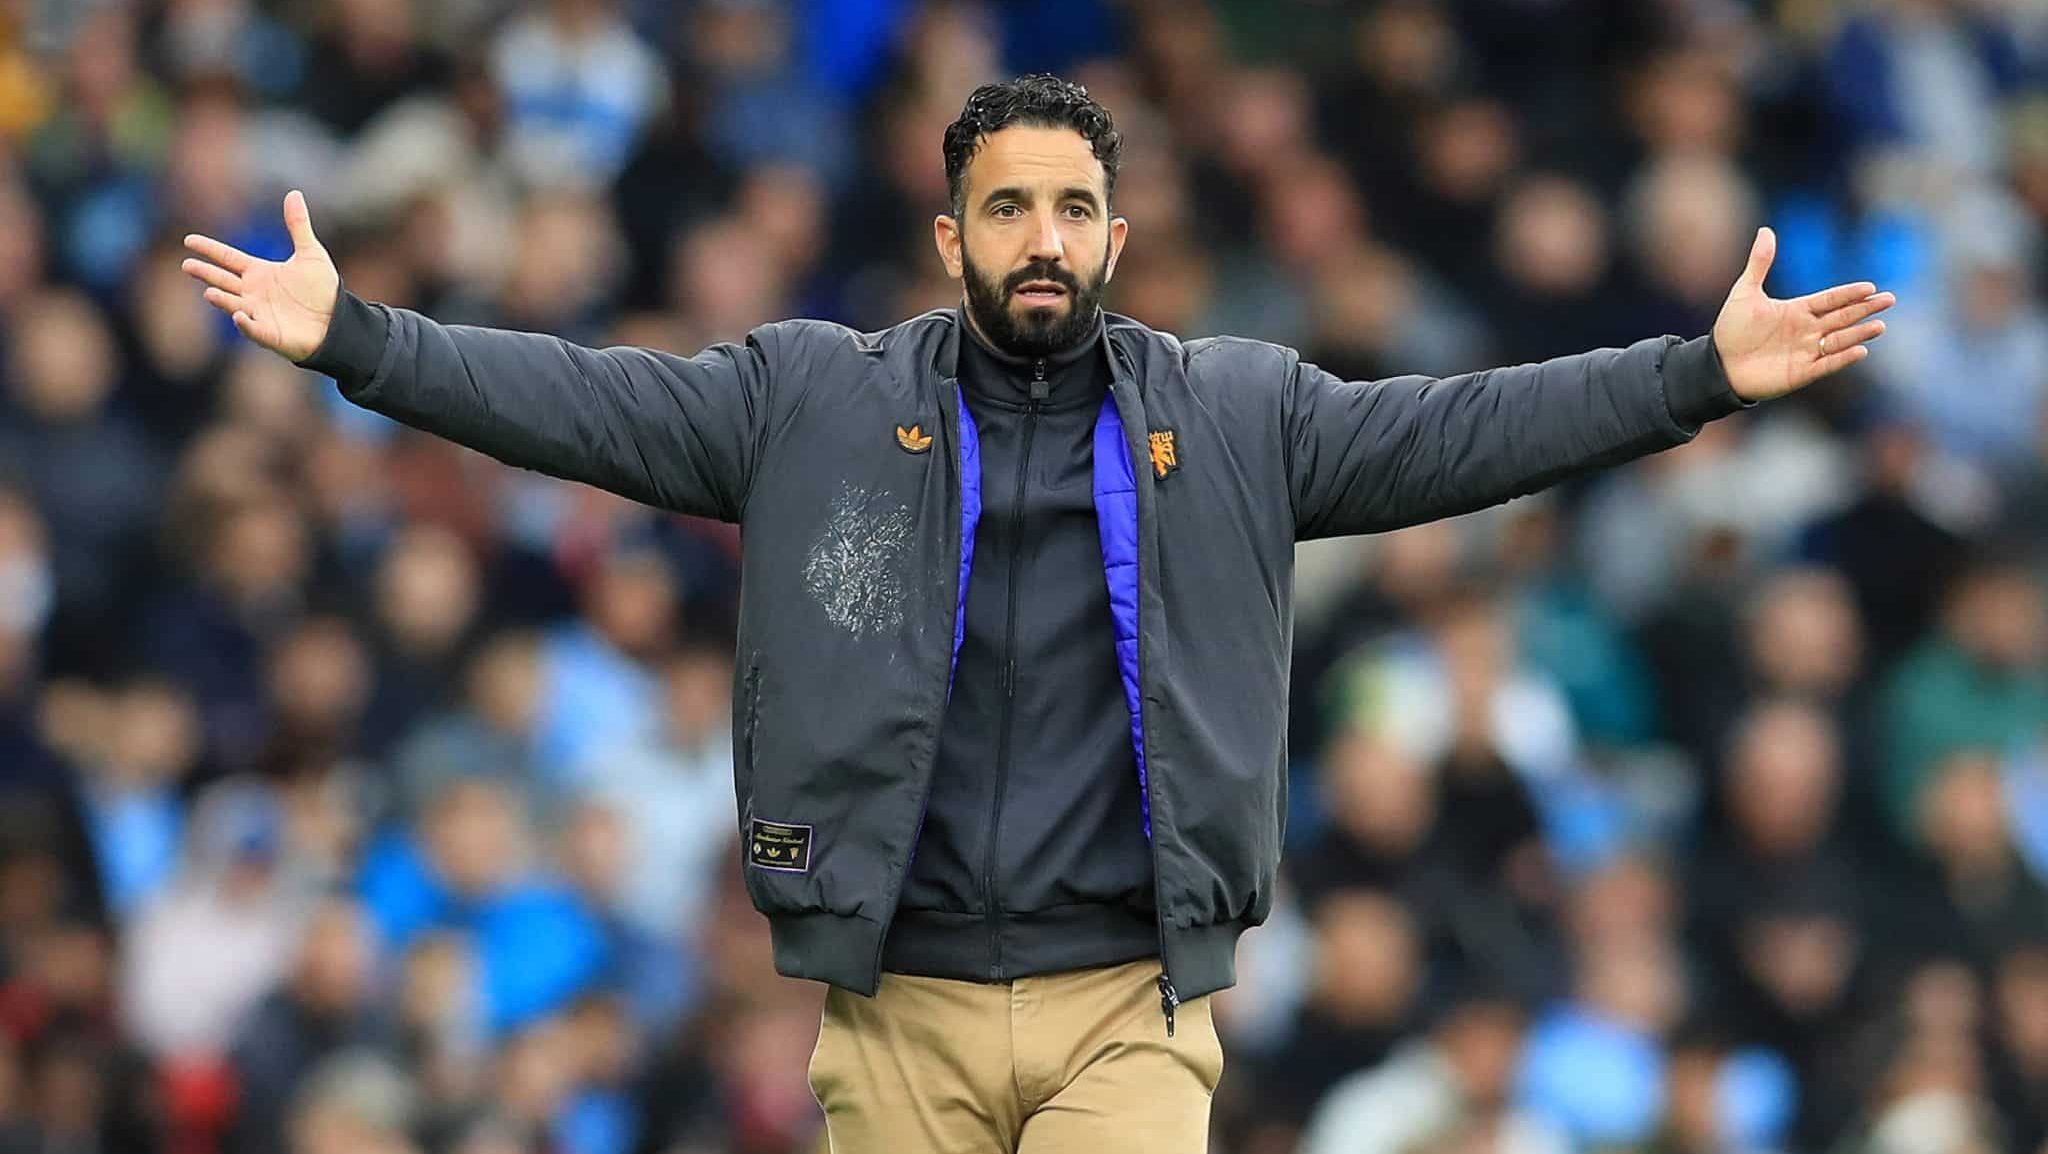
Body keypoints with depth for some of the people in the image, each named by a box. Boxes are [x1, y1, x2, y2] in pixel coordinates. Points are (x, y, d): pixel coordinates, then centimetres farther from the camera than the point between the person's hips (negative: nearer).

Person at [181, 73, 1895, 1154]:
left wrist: (1702, 373, -5)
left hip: (1126, 1007, -1)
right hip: (900, 1007, 1)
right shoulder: (817, 405, 7)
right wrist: (352, 339, -7)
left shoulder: (1236, 419, 8)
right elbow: (582, 400, 3)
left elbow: (1461, 430, 4)